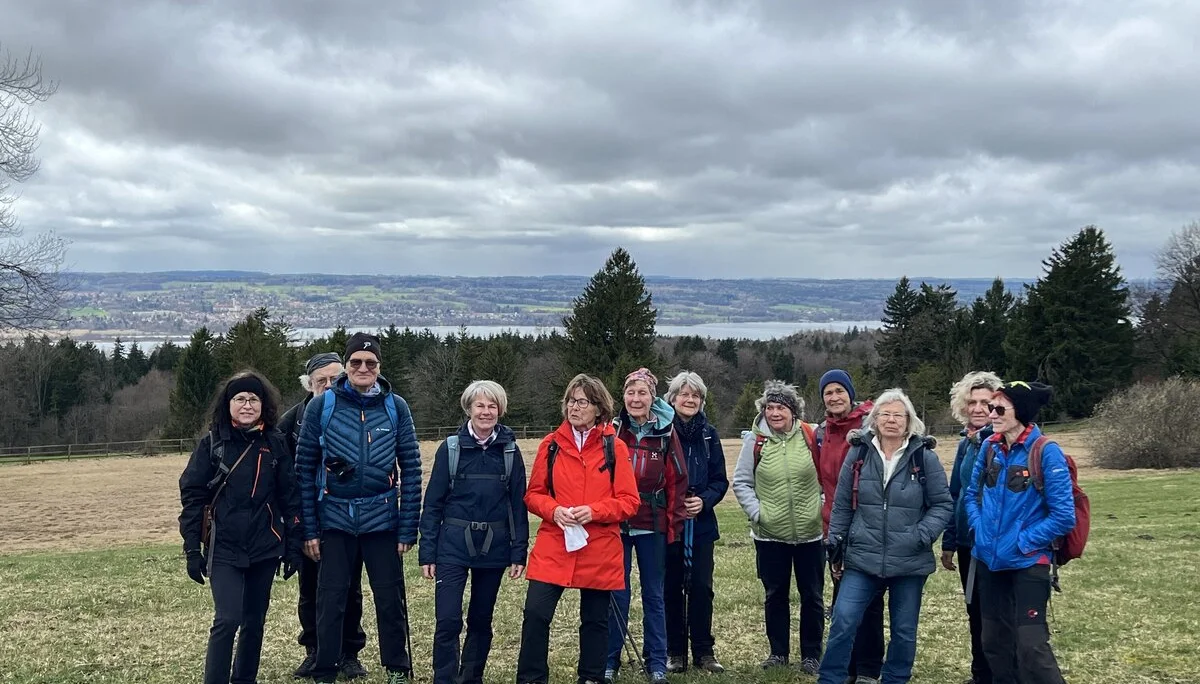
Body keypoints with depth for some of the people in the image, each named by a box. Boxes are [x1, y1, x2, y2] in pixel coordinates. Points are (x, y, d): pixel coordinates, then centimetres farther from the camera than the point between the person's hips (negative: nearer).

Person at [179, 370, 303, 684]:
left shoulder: (276, 443, 2)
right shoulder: (211, 443, -3)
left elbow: (289, 496, 5)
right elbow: (192, 495, -2)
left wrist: (293, 546, 2)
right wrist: (192, 549, -6)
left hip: (265, 549, 2)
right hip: (224, 550, -2)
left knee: (254, 622, 11)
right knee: (227, 620, -14)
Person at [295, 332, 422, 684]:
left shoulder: (395, 407, 0)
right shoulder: (322, 406, -2)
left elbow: (411, 470, 1)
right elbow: (305, 469, 0)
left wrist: (408, 529, -3)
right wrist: (309, 529, -3)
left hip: (382, 520, 1)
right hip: (334, 520, 0)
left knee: (390, 599, 7)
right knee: (330, 602, 5)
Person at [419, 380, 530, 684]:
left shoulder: (510, 450, 2)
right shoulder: (451, 447, -3)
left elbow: (519, 504, 3)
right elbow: (433, 503, -2)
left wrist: (519, 552, -1)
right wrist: (427, 552, -5)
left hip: (494, 547, 2)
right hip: (453, 546, -2)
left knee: (481, 619, 12)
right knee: (448, 620, -8)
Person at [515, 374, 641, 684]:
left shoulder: (615, 447, -1)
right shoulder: (551, 444, 4)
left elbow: (629, 501, -2)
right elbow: (533, 494, 8)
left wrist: (594, 511, -17)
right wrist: (553, 510, -13)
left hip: (599, 551, -1)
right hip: (553, 547, 1)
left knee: (595, 619, 11)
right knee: (536, 613, -7)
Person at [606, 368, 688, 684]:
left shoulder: (666, 433, 0)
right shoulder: (612, 431, -1)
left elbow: (677, 480, 1)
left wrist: (674, 523, -2)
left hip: (652, 526, 0)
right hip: (616, 524, 0)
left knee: (653, 595, 10)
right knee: (616, 594, 7)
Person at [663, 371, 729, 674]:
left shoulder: (708, 434, 3)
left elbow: (720, 479, 6)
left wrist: (705, 500, -11)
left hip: (701, 523, 2)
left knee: (701, 587, 1)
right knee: (672, 587, 6)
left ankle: (703, 651, 12)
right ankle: (675, 652, 16)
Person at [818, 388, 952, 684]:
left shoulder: (924, 457, -4)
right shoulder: (858, 454, 1)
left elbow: (943, 504, 0)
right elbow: (842, 505, 8)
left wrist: (922, 536, -13)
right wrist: (835, 544, 7)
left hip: (909, 562, 0)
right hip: (862, 559, 1)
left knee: (904, 632, 11)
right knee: (842, 624, -6)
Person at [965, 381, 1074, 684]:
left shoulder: (1046, 452, -15)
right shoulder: (990, 446, 2)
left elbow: (1063, 516, -15)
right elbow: (972, 493, 16)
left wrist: (1022, 542, -14)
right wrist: (979, 528, 1)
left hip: (1027, 562, -6)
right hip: (988, 559, 6)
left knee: (1030, 645, -6)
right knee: (994, 640, 15)